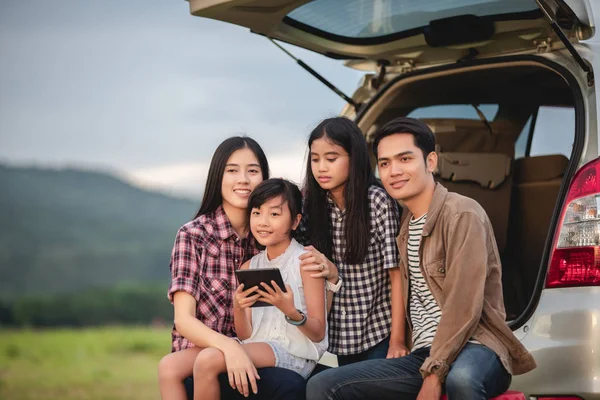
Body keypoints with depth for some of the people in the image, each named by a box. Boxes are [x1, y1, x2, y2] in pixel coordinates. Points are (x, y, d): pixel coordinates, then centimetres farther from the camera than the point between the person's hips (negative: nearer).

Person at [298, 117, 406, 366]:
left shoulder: (378, 202, -11)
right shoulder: (313, 207, 3)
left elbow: (397, 276, -11)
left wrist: (397, 341, -15)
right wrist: (329, 273, -14)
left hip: (381, 333, -4)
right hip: (342, 336, 5)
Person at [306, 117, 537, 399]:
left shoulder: (462, 214, -9)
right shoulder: (404, 223, 16)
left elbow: (465, 307, -17)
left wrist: (435, 375, -18)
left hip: (473, 345, -7)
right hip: (422, 355, 8)